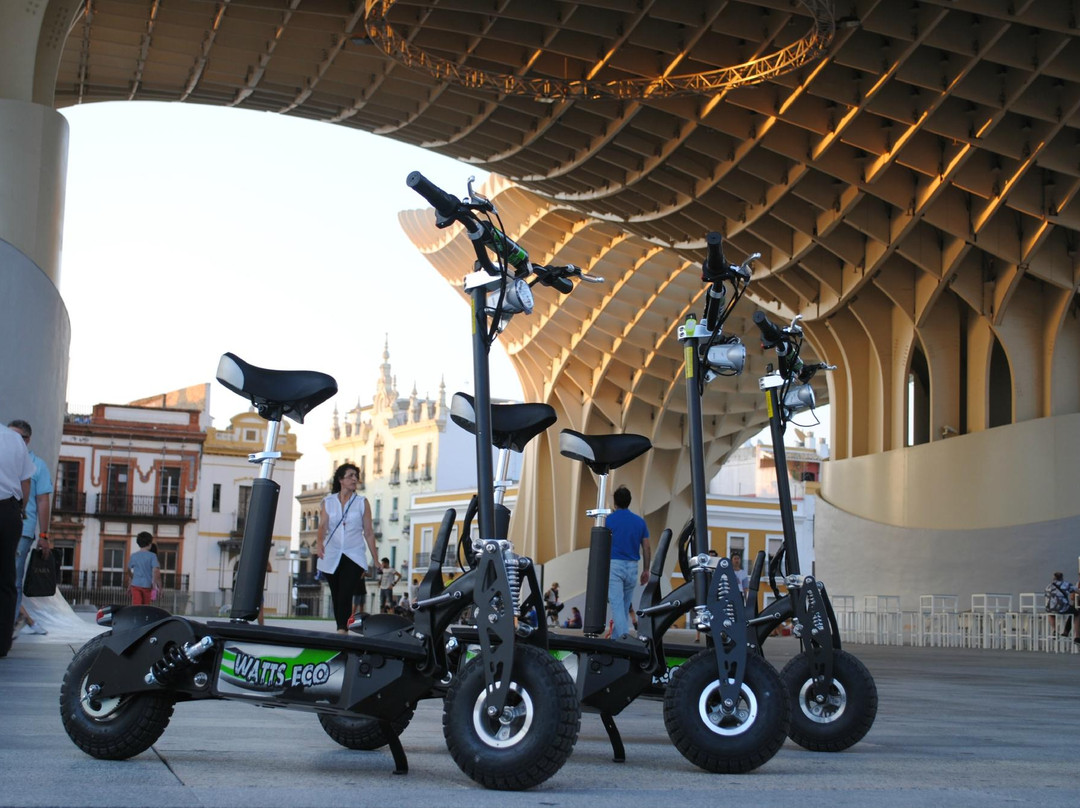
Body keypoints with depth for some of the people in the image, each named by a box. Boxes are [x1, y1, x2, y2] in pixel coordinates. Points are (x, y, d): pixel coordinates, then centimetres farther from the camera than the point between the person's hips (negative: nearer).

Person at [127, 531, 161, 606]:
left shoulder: (133, 556, 5)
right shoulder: (152, 556, -8)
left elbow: (129, 570, 21)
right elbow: (156, 571, -17)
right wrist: (159, 586, -10)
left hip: (135, 585, 2)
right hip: (147, 585, -2)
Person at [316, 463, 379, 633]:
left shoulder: (362, 502, 6)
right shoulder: (328, 502, 8)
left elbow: (368, 532, 8)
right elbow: (323, 525, -1)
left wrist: (375, 559, 7)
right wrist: (319, 542, -22)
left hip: (354, 556, -2)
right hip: (331, 556, 2)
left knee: (345, 595, -18)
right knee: (336, 597, 6)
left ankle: (342, 631, -28)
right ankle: (342, 631, 14)